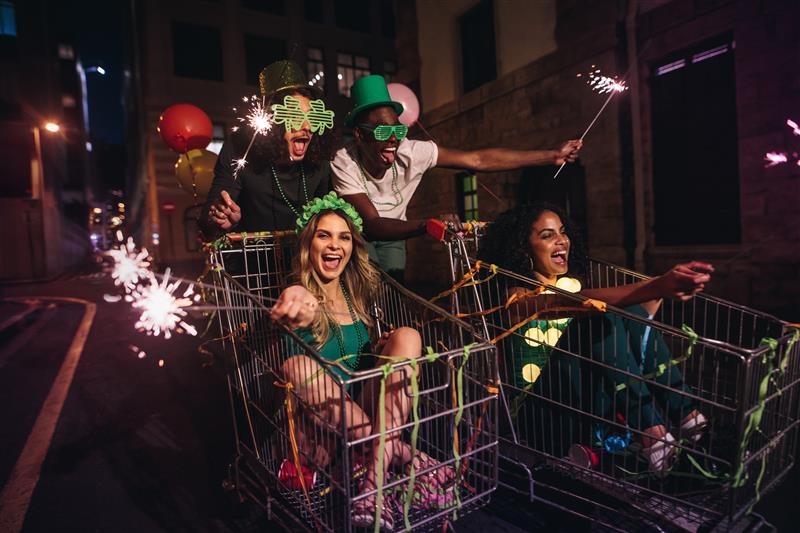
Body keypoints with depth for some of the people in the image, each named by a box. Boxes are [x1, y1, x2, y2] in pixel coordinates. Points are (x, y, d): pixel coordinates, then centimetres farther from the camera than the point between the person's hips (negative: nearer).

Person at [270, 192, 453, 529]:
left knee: (406, 337, -17)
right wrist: (301, 308, -57)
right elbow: (310, 314, -34)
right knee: (297, 365, -32)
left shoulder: (356, 290, 7)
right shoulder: (298, 295, -8)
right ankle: (405, 455, -24)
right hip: (322, 423, -4)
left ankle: (374, 480, -26)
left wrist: (387, 348, -5)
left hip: (371, 410, 4)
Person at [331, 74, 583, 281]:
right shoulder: (344, 164, -31)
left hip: (392, 234, 2)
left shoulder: (411, 152, -26)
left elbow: (479, 160, -28)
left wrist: (553, 156, -30)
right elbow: (372, 224, -39)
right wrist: (427, 226, -56)